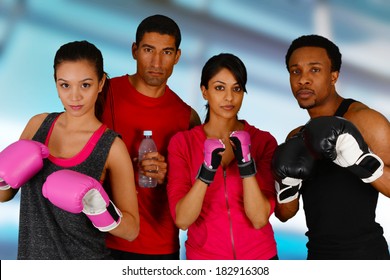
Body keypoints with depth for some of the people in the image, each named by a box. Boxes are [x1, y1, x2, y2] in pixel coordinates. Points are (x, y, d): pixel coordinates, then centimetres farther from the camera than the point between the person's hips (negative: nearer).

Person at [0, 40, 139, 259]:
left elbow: (131, 230, -10)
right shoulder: (38, 124, -3)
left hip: (85, 266, -3)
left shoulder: (112, 147, -15)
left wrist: (100, 209, -27)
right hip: (32, 256, 4)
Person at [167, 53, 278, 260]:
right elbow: (182, 220, -15)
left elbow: (259, 219, -15)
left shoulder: (263, 141, -7)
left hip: (259, 255, 0)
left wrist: (246, 163, -26)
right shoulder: (182, 142, -7)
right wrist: (207, 171, -27)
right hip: (204, 254, 0)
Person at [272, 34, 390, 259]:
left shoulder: (363, 120, -11)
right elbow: (284, 213, 9)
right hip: (319, 255, 7)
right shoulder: (297, 138, 10)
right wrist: (289, 180, -9)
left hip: (363, 255, -7)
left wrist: (359, 159, -30)